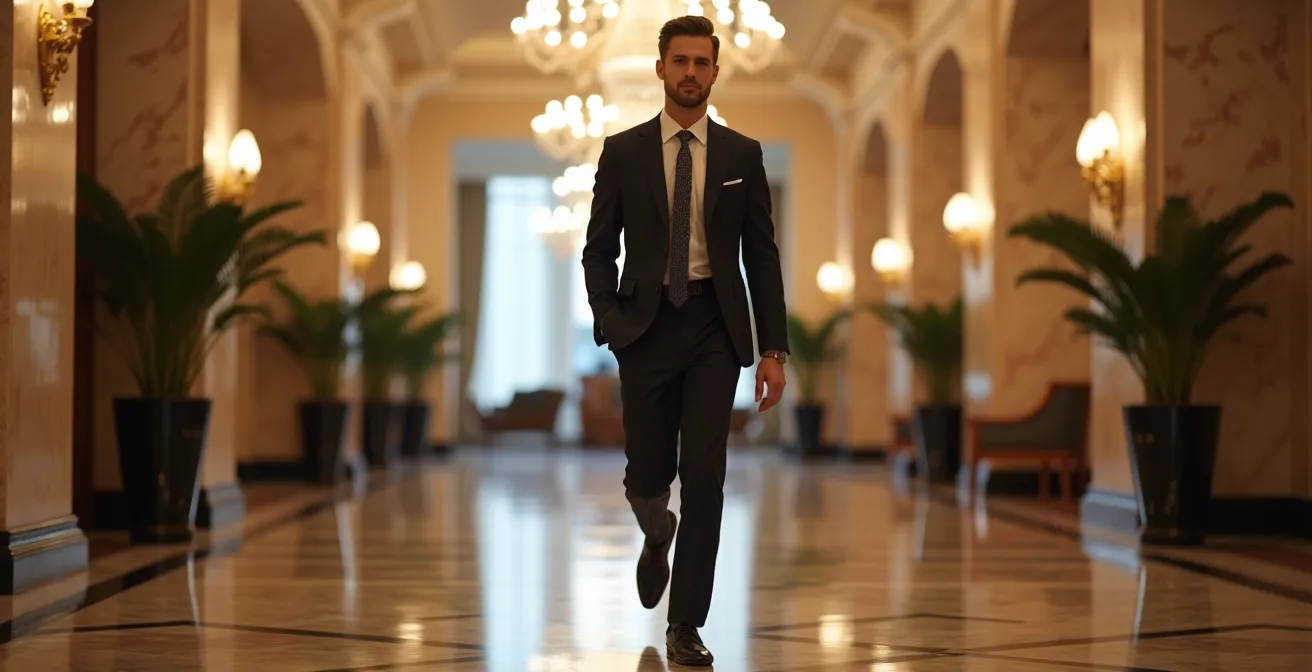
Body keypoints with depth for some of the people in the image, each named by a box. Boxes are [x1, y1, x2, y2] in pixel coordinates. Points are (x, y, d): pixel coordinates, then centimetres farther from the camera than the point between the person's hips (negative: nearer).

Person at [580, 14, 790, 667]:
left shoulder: (742, 155, 4)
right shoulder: (622, 151, 3)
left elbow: (762, 256, 5)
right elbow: (598, 249, 6)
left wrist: (773, 350, 0)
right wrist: (608, 321, -9)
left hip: (715, 328, 0)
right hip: (646, 327, 0)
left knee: (704, 473, -8)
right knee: (648, 476, 4)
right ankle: (658, 534, 42)